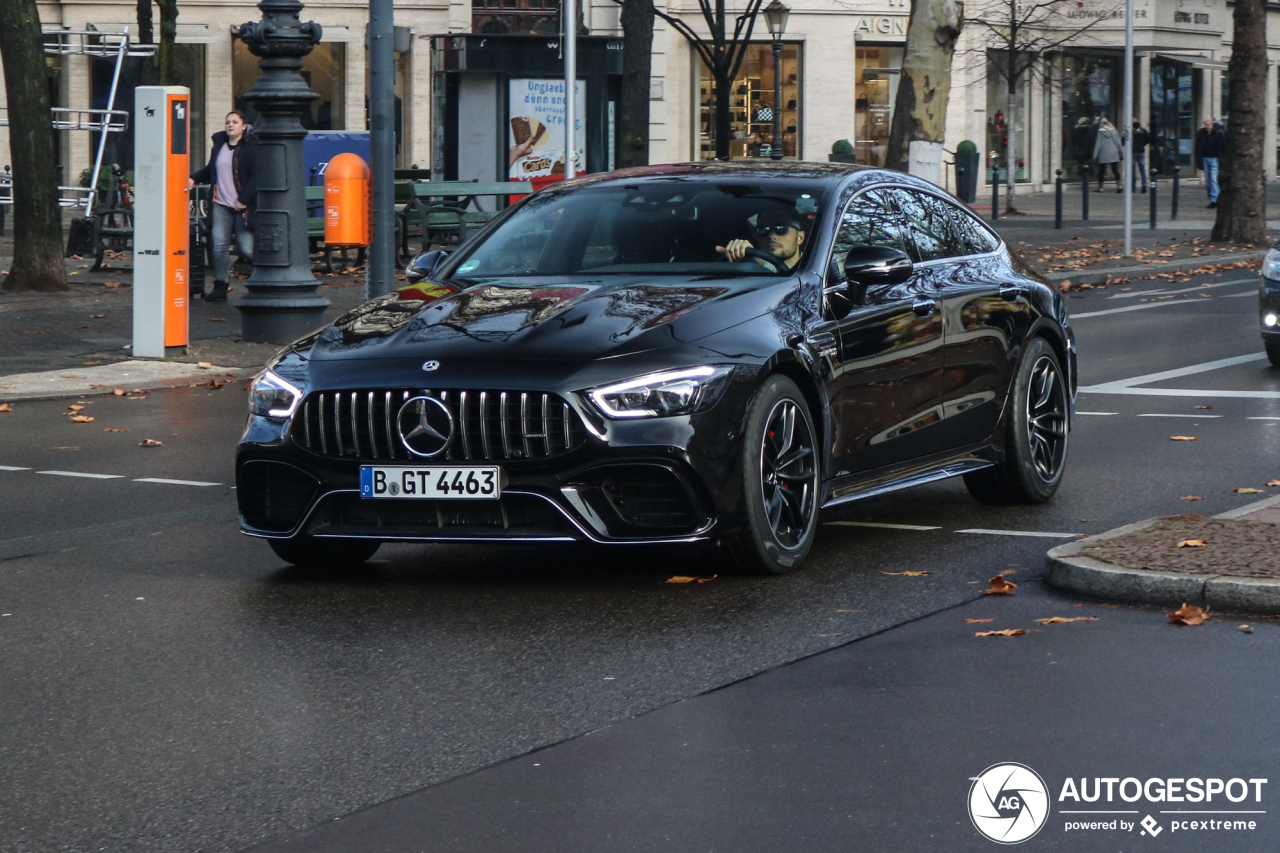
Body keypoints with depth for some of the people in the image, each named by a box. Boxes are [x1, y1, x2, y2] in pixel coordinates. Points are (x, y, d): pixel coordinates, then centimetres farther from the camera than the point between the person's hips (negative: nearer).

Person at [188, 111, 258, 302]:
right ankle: (220, 288, 2)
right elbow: (211, 170, 24)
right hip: (221, 205, 5)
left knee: (246, 248, -6)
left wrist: (243, 199, -16)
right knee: (219, 245, -2)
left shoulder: (251, 148, -6)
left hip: (243, 206, -5)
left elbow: (256, 177, -10)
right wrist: (194, 179, 7)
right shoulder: (219, 145, 13)